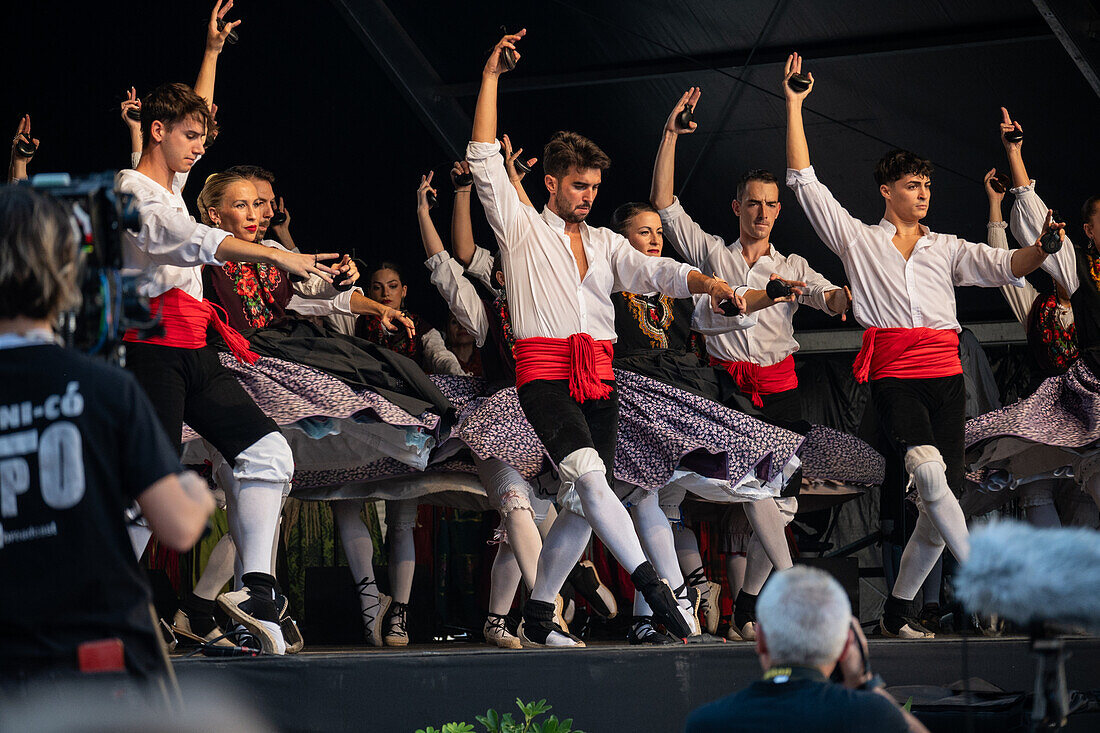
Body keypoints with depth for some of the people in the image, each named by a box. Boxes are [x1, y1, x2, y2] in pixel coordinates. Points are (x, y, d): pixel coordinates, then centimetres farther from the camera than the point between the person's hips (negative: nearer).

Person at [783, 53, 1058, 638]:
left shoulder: (947, 248, 21)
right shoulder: (858, 239, 14)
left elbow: (1006, 267, 9)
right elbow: (804, 183, 10)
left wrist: (1043, 246, -12)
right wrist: (794, 107, 7)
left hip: (945, 374, 3)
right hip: (893, 375, -3)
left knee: (941, 499, -3)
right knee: (928, 470, -30)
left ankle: (896, 612, 11)